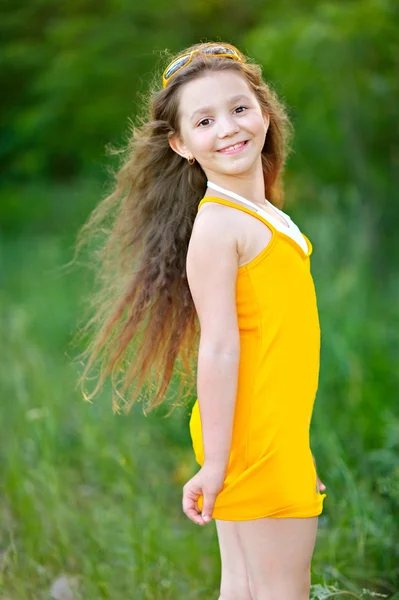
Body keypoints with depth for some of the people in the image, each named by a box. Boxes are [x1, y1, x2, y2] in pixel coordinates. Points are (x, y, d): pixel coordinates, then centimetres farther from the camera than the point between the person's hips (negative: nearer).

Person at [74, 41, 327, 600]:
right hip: (254, 439, -8)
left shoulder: (264, 215, 11)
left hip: (279, 438, 8)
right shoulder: (218, 224, -17)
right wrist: (215, 461, -22)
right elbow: (218, 349, -21)